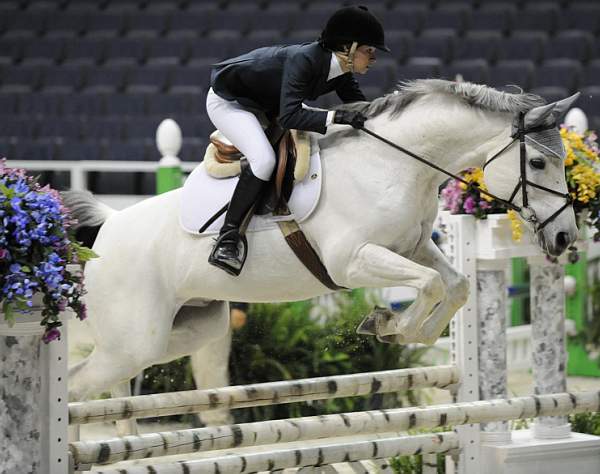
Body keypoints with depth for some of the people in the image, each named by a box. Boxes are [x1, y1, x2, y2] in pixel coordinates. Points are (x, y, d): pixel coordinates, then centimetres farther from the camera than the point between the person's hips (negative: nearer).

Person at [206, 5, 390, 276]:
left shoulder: (341, 74, -8)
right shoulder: (303, 60, -33)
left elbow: (362, 109, 3)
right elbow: (289, 117, -42)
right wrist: (336, 117, -49)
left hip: (266, 105, 10)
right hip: (227, 101, -10)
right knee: (264, 159, -29)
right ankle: (227, 239, -25)